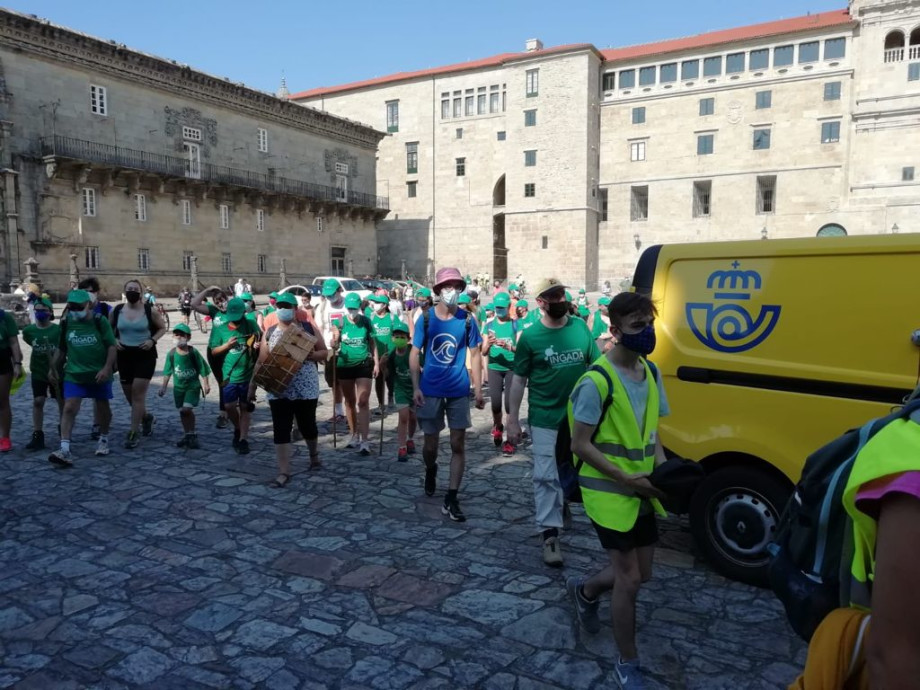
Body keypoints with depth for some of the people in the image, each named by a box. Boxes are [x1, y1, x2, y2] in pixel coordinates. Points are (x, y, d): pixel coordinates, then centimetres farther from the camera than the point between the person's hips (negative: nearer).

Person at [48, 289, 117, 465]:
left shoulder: (99, 321, -9)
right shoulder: (66, 324, 2)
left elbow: (112, 346, -10)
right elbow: (61, 349, 14)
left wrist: (107, 368, -20)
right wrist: (53, 368, 11)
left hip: (99, 374, -2)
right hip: (74, 374, 2)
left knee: (103, 407, 12)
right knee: (69, 408, -11)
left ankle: (104, 439, 34)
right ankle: (65, 450, -16)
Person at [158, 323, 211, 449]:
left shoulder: (193, 353, -13)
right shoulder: (171, 354, -5)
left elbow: (202, 370, -7)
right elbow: (167, 372, 5)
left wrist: (206, 384, -10)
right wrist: (164, 386, 5)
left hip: (193, 385, -4)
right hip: (179, 386, 4)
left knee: (187, 409, -16)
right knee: (182, 411, 10)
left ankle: (192, 435, 0)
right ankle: (187, 435, 25)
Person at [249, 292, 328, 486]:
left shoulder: (308, 327, 1)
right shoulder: (269, 332, 7)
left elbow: (324, 353, 4)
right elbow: (261, 362, 9)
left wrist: (310, 355, -16)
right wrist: (252, 384, 5)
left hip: (305, 387, -1)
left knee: (307, 425, 11)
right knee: (280, 431, -3)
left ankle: (313, 453, 42)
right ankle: (284, 472, 4)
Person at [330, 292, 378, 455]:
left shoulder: (366, 321, -4)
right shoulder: (340, 322, -5)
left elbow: (372, 343, 6)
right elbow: (334, 346, -6)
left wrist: (376, 363, 3)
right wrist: (334, 340, -28)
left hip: (363, 365, -2)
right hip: (345, 365, 2)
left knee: (363, 402, -8)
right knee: (349, 402, 14)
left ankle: (364, 441, -8)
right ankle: (355, 436, 29)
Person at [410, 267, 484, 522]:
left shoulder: (467, 320, -3)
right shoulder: (425, 318, -4)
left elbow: (475, 355, 2)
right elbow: (415, 353, 0)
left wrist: (478, 390, -1)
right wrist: (416, 387, -9)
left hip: (459, 391, 0)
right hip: (431, 390, 0)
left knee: (458, 445, 0)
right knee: (430, 443, 10)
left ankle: (451, 500, 8)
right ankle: (430, 470, 44)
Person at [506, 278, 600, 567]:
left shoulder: (580, 327, 0)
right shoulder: (530, 336, -8)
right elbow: (519, 379, -4)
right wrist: (513, 419, -5)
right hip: (546, 419, -3)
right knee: (546, 476, -2)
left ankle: (561, 502, 47)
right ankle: (550, 534, 6)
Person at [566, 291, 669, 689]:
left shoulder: (651, 374, 4)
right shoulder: (596, 382, -20)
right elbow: (580, 445, -17)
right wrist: (626, 478, -22)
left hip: (642, 494, 7)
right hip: (610, 494, -7)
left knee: (641, 574, 18)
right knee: (629, 580, 1)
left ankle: (585, 590, 46)